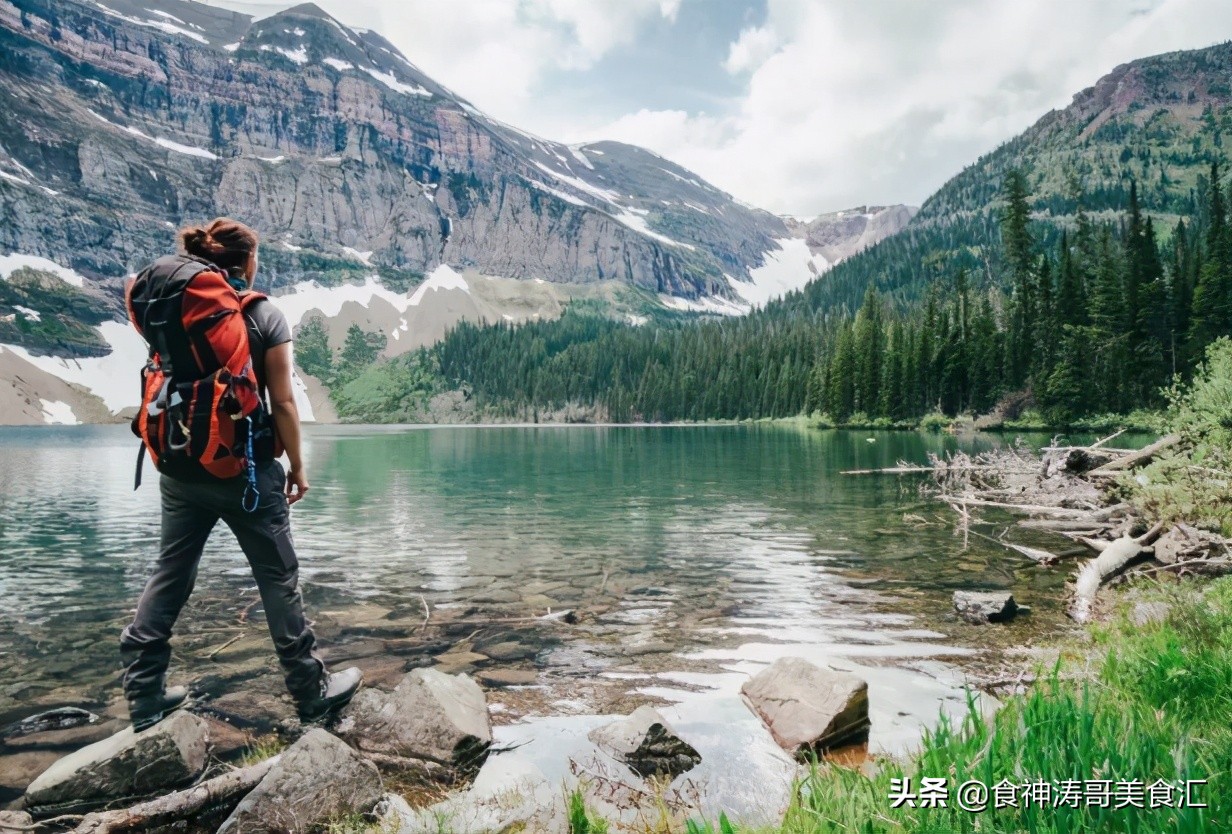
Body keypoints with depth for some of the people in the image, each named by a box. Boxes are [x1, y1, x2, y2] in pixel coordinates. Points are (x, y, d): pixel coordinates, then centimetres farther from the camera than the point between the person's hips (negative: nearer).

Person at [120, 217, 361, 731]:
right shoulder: (265, 316, -9)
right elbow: (282, 403, -8)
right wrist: (297, 466, 0)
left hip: (181, 470, 5)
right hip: (247, 471, -4)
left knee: (169, 576, 17)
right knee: (278, 580, 6)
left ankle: (144, 698, 25)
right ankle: (312, 693, 18)